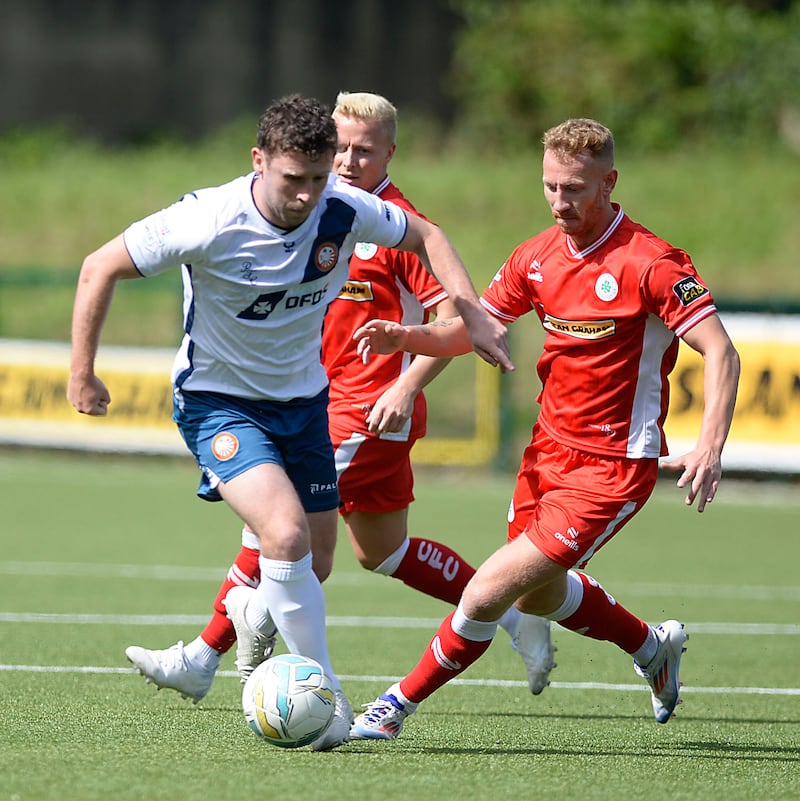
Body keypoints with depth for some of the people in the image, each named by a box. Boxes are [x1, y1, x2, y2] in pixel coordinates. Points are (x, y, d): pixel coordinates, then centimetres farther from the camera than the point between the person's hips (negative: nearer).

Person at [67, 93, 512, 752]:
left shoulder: (345, 211, -16)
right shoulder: (210, 222, -27)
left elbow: (424, 237, 5)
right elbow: (101, 268, -15)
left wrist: (471, 310, -7)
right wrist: (83, 372, -11)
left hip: (303, 399, 5)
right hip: (218, 400, -5)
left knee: (315, 563, 11)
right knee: (287, 533, -26)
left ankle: (254, 610, 47)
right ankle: (325, 693, -12)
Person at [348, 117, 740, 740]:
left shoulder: (650, 262, -19)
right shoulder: (538, 256, 2)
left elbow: (721, 352, -22)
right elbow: (467, 331, 10)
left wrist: (710, 445, -36)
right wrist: (405, 336, -11)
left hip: (614, 467, -8)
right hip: (551, 449, 8)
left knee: (490, 589, -15)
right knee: (541, 594, 25)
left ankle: (399, 706, 0)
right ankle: (653, 647, 50)